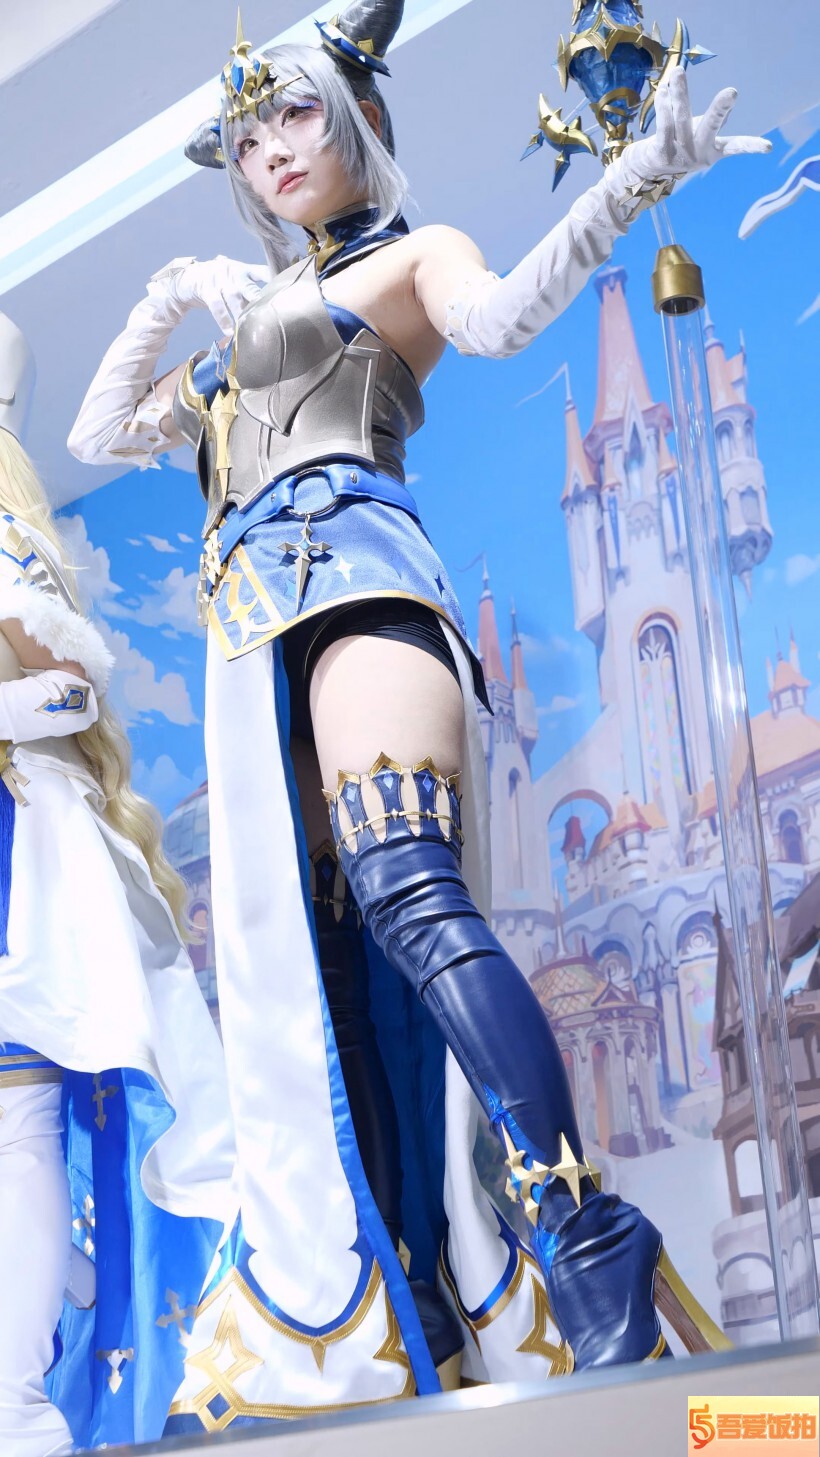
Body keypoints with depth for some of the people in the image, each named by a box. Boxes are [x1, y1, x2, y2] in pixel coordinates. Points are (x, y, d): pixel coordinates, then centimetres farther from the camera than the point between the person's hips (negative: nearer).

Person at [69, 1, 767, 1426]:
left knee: (407, 901, -29)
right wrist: (163, 304, 24)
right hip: (249, 624, 7)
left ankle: (591, 1246, -33)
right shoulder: (246, 313, 34)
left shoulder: (408, 256, 15)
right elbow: (103, 435, 35)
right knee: (296, 962, -5)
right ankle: (339, 1327, -7)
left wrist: (639, 174, -22)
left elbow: (501, 312, -9)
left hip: (347, 564, -6)